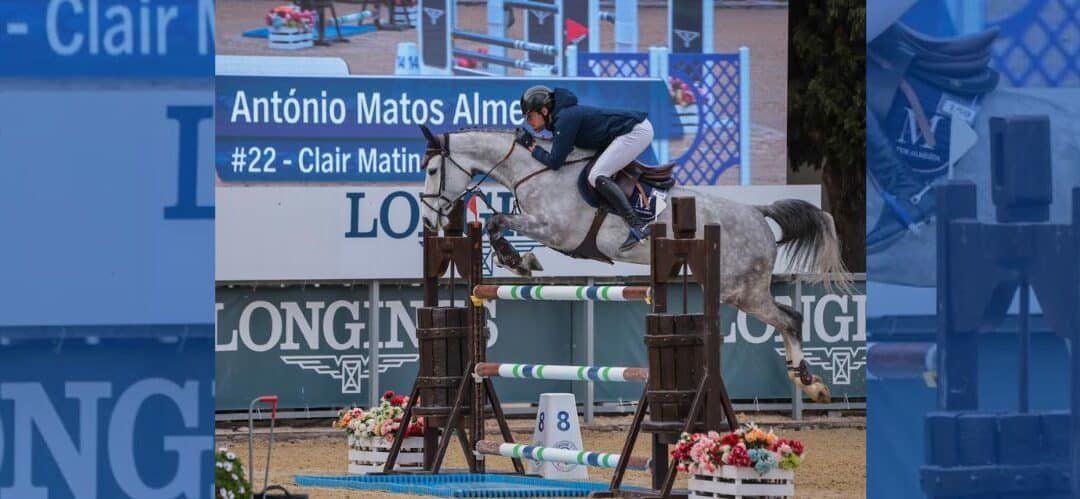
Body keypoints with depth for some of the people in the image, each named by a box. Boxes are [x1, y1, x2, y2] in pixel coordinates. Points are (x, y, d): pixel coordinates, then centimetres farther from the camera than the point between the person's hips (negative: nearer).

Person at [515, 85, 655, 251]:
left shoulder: (565, 119, -18)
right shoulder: (562, 116, 12)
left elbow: (554, 162, -17)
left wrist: (531, 145, -6)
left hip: (637, 131, -11)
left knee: (597, 176, -19)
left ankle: (637, 225, -26)